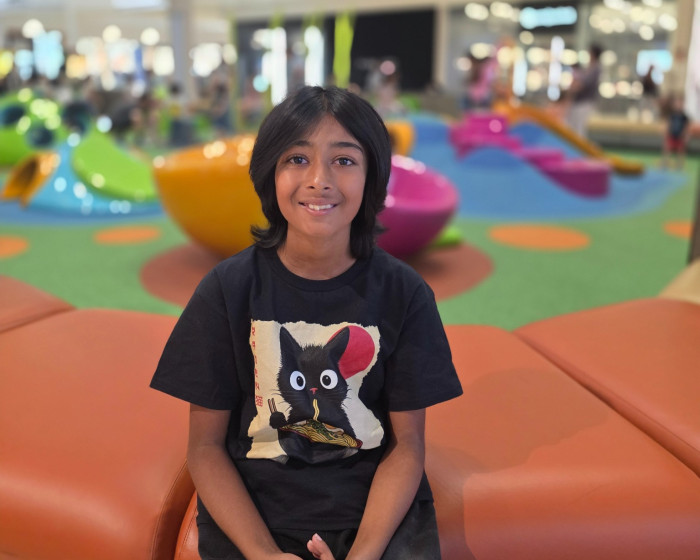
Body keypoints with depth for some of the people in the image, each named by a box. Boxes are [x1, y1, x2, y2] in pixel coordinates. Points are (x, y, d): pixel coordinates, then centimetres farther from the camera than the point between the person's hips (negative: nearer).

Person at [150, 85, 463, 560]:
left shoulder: (403, 293, -5)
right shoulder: (228, 289, -5)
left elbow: (407, 443, -2)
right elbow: (206, 445, -3)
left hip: (379, 514, 1)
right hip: (250, 516, 0)